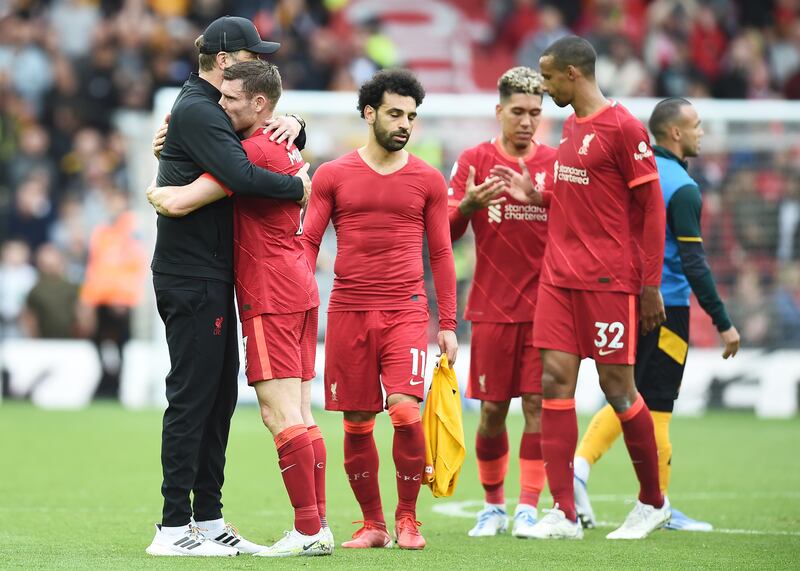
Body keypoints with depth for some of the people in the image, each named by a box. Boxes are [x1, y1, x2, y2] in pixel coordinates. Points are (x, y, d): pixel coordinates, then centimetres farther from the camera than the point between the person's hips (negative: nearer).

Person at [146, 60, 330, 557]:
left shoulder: (254, 151, -15)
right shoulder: (287, 150, 15)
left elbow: (179, 202, -21)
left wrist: (155, 192, 3)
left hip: (270, 296, -10)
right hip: (300, 291, 10)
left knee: (280, 414, -10)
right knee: (300, 415, 10)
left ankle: (309, 530, -12)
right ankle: (319, 527, 10)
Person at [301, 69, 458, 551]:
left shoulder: (428, 180, 7)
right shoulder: (333, 176, 6)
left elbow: (441, 254, 10)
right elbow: (308, 243, 7)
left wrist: (449, 324, 7)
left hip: (406, 311, -1)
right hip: (348, 312, 1)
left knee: (406, 411, -16)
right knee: (357, 425, 4)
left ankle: (408, 518, 0)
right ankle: (373, 524, 17)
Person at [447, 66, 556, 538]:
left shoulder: (556, 162, 5)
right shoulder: (475, 160, 4)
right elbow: (446, 231, 1)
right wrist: (467, 205, -20)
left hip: (545, 305, 0)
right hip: (492, 306, 0)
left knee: (537, 405, -6)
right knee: (492, 410, 2)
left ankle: (528, 509, -3)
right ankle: (493, 505, 18)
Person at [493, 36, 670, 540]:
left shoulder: (622, 128, -11)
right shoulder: (571, 128, 15)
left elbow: (652, 207, -11)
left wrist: (650, 283, -13)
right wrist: (537, 196, 9)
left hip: (608, 281, -8)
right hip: (560, 278, 8)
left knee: (617, 386, -1)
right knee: (555, 382, -2)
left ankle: (653, 502, 17)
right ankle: (564, 513, -2)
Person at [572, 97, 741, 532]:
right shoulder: (682, 188, -13)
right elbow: (694, 264, -17)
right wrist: (723, 323, -13)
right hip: (666, 305, -7)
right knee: (656, 408, 0)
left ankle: (579, 465, -4)